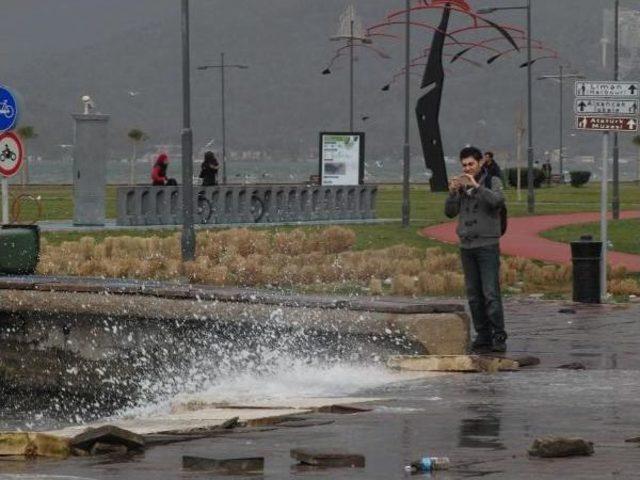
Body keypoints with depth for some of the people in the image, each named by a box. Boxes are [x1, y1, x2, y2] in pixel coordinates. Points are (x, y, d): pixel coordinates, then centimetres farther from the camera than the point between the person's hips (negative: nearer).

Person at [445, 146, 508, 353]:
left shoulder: (492, 181, 1)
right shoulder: (461, 186, 13)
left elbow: (498, 200, -18)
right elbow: (450, 212, 7)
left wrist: (476, 186, -24)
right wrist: (452, 193, -9)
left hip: (487, 245, -5)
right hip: (467, 245, 5)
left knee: (491, 293, -12)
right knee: (474, 295, 4)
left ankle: (499, 337, -13)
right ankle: (483, 337, 8)